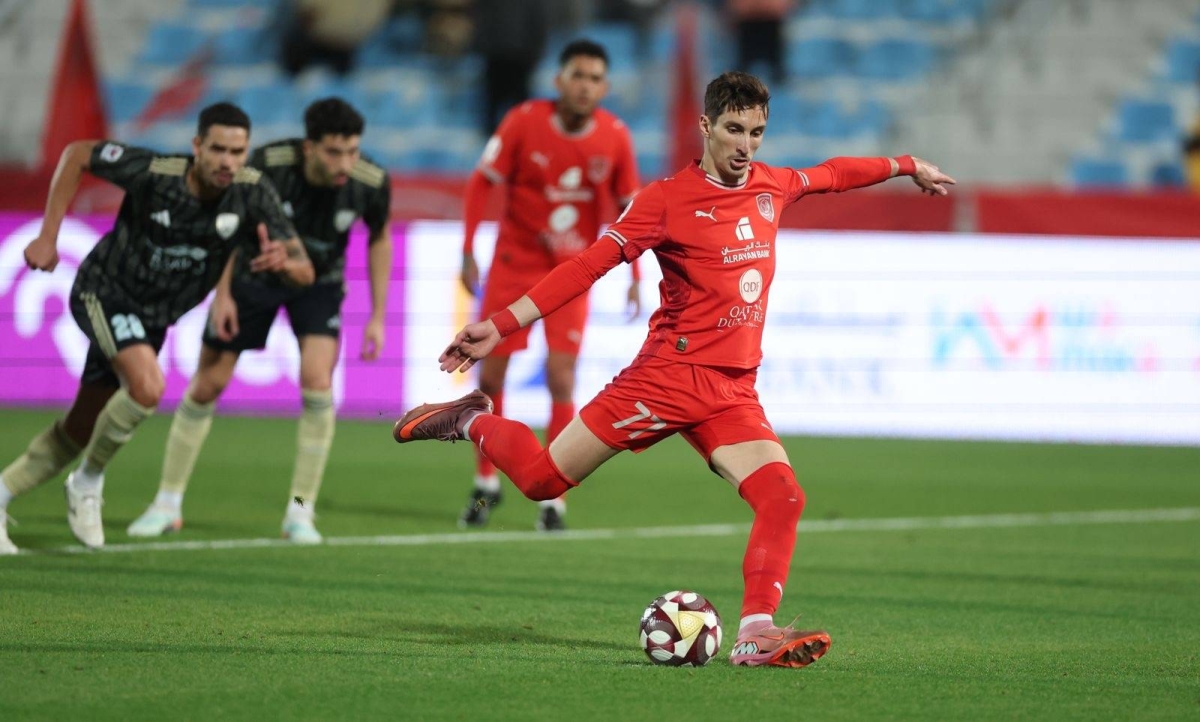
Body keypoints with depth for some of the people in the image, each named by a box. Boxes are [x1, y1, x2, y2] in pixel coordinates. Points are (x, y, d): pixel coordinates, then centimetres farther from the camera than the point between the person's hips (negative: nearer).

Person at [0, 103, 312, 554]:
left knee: (78, 432, 12)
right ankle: (89, 483, -5)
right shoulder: (153, 173, -26)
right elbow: (76, 154, -11)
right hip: (104, 292, -5)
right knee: (147, 386, -29)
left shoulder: (253, 193, -18)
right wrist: (48, 237, -11)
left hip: (152, 319, 5)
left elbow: (304, 272, -20)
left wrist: (283, 261, -44)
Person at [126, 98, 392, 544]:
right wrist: (222, 292, -13)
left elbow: (379, 239, -4)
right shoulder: (269, 164, -31)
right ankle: (168, 505, 17)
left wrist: (377, 318, -3)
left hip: (319, 282, 0)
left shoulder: (371, 184, -26)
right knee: (207, 385, 1)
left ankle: (300, 512, -7)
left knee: (317, 382, -21)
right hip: (255, 272, 0)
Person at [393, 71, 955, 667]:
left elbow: (831, 174, 33)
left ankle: (756, 634, -17)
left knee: (783, 499, -16)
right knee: (542, 479, -5)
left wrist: (907, 166, 41)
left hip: (734, 392, 5)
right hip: (670, 373, -5)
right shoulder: (667, 199, -7)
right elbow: (591, 264, -11)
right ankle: (472, 422, 24)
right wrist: (500, 326, -16)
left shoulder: (771, 186, 11)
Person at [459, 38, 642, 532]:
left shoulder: (615, 137, -9)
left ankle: (553, 499, -2)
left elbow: (627, 206, 4)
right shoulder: (525, 121, -14)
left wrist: (636, 276, -1)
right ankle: (486, 484, 24)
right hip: (514, 263, 0)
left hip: (572, 271, 0)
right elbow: (481, 182, -6)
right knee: (490, 376, 2)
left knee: (560, 377, -12)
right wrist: (468, 252, -12)